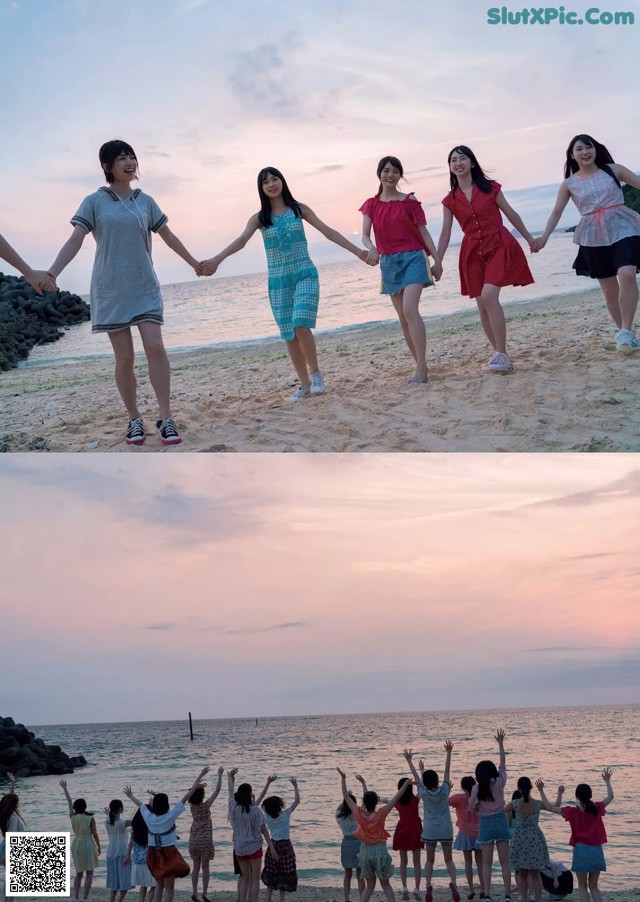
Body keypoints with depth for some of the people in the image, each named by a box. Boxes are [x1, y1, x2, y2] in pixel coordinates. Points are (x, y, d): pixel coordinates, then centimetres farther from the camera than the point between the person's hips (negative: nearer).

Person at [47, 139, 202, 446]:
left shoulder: (145, 201, 9)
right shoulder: (94, 202, -1)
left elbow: (168, 236, 19)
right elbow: (75, 240, -9)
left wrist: (196, 264, 26)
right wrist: (50, 273, -21)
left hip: (145, 288, 2)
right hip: (110, 291, -2)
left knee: (155, 347, -13)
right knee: (124, 357, -2)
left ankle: (165, 417, -9)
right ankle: (134, 419, 11)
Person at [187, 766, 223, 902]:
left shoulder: (192, 806, -1)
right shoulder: (206, 806, -13)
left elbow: (192, 792, 18)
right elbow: (217, 790, -10)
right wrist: (220, 775, -4)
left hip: (193, 841, 5)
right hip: (205, 840, -5)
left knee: (196, 867, 9)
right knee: (205, 867, 2)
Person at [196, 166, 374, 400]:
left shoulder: (299, 209, 2)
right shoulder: (259, 218, 2)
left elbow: (327, 231, 1)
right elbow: (241, 240, -13)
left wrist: (356, 250, -4)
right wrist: (216, 260, -30)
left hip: (305, 275, -2)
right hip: (278, 280, 2)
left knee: (301, 325, -21)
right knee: (289, 334, 3)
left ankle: (315, 373, 0)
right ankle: (304, 383, 16)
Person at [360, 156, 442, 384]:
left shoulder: (410, 201, -1)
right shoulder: (372, 204, 6)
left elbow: (424, 232, 1)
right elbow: (365, 235, -4)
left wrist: (437, 260, -3)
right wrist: (371, 248, -27)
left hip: (413, 258, -4)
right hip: (388, 262, 4)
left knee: (410, 310, -21)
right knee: (403, 318, 6)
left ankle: (421, 368, -22)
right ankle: (421, 366, 15)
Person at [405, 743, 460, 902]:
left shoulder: (424, 793, -7)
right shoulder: (444, 790, -8)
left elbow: (416, 777, 3)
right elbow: (447, 770, -5)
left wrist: (409, 761, 12)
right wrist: (448, 753, -2)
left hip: (430, 831, 0)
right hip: (446, 830, 0)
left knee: (430, 859, 11)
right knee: (448, 859, 9)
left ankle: (428, 883, -10)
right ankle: (453, 882, -16)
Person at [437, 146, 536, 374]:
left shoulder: (490, 187, -1)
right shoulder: (450, 200, 5)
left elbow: (510, 214, 8)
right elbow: (445, 234, 7)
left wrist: (529, 238, 14)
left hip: (499, 246, -4)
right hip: (473, 252, 4)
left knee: (488, 296, -22)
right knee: (482, 304, 4)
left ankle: (501, 353, -18)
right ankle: (499, 353, 18)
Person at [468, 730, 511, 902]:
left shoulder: (476, 788, -10)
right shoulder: (499, 783, -8)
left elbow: (472, 807, -1)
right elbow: (503, 764, 2)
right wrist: (500, 743, 6)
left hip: (485, 823, -1)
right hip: (501, 821, 1)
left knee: (486, 862, 6)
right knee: (504, 861, 8)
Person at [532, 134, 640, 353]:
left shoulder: (612, 170, 5)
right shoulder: (569, 184, 7)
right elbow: (556, 212, 6)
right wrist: (544, 236, -9)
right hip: (594, 237, 2)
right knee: (609, 287, 4)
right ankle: (622, 331, 18)